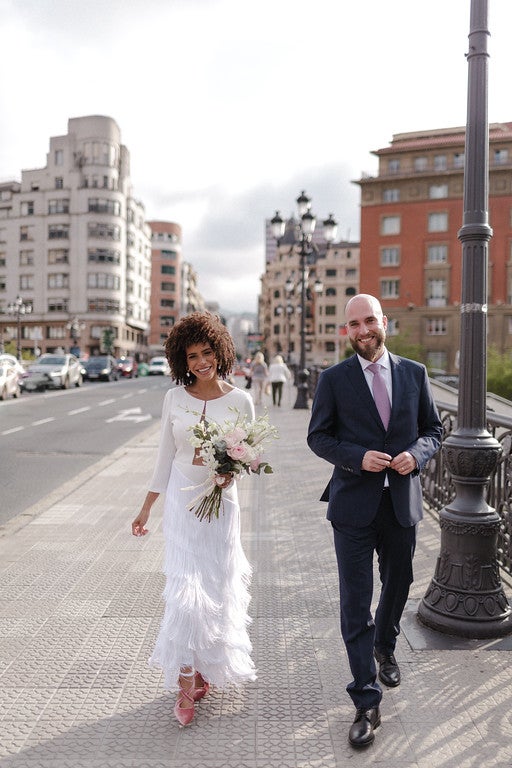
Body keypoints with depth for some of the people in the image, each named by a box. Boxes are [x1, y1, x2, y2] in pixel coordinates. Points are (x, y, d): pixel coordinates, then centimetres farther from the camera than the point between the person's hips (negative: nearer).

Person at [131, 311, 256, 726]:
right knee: (187, 587, -2)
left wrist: (231, 472, -19)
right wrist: (146, 509, 9)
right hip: (181, 500, 1)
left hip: (220, 502, 0)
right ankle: (188, 682, 13)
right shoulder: (175, 398, -1)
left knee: (216, 586, 10)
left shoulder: (240, 400, -5)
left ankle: (202, 668, 33)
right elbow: (165, 456, 6)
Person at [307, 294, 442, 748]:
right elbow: (318, 437, -1)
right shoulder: (334, 379, -3)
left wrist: (416, 454, -12)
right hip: (354, 505, -3)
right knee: (355, 603, 0)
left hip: (402, 501, 3)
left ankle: (384, 648, 52)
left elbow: (433, 429, 9)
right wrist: (358, 457, -17)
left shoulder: (415, 374, 4)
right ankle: (367, 703, 14)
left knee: (398, 584, 22)